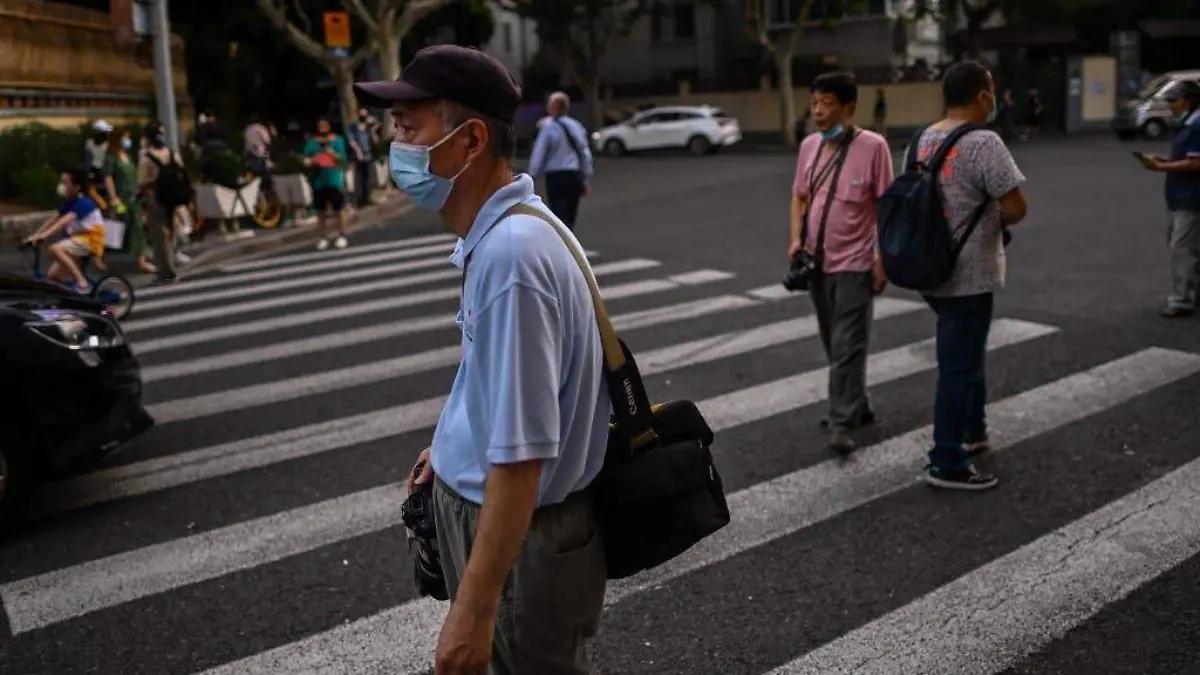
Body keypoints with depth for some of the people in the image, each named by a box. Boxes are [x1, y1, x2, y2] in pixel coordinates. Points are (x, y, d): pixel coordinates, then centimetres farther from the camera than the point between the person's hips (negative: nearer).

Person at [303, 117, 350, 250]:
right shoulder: (312, 142, 9)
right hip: (318, 180, 3)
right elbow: (306, 159, 8)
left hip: (334, 179, -3)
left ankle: (342, 236, 8)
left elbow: (342, 159, -2)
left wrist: (333, 154, -20)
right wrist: (310, 161, -14)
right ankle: (324, 237, 17)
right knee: (321, 210, 7)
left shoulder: (337, 140, 3)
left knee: (339, 209, -2)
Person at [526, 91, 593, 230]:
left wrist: (531, 177, 2)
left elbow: (539, 154, -7)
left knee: (560, 218, -6)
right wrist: (587, 180, 17)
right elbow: (585, 153, 10)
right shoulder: (576, 126, 8)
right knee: (569, 218, 16)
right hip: (575, 176, 6)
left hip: (556, 177, -6)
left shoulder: (547, 126, -8)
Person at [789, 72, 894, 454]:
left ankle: (842, 424, -3)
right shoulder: (809, 145, 5)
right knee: (833, 345, 15)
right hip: (817, 261, 6)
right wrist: (796, 239, 1)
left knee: (847, 347, -6)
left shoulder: (872, 146, -11)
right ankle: (857, 407, 30)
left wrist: (883, 258, -11)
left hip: (854, 263, -6)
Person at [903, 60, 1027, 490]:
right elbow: (1016, 208, -21)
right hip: (968, 275, -8)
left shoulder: (919, 141, 7)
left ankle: (972, 431, 39)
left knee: (966, 353, 25)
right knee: (960, 366, 0)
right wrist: (997, 222, 2)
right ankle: (947, 464, 8)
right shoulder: (983, 143, -18)